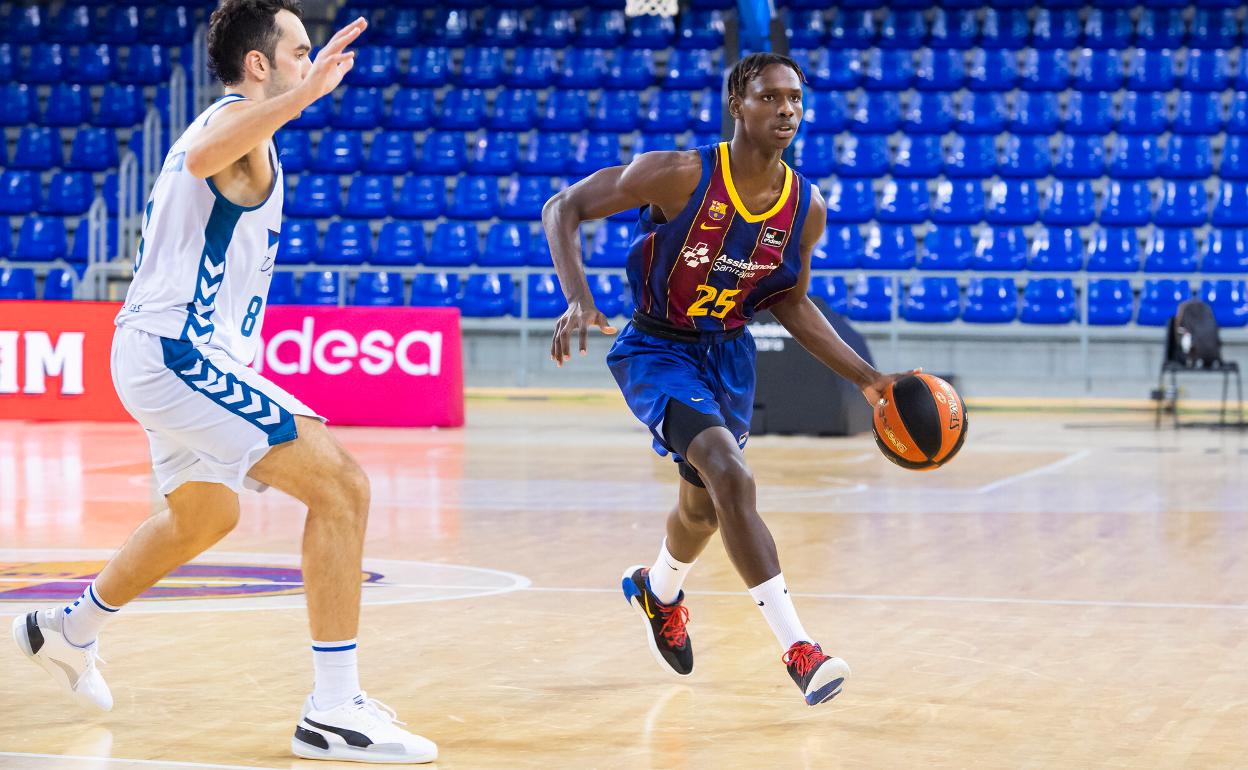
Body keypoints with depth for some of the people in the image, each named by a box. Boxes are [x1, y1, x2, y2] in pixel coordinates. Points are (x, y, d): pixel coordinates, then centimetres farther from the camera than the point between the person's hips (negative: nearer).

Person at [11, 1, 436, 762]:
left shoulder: (225, 124, 19)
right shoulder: (241, 116, -12)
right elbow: (204, 157, -37)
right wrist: (304, 93, -47)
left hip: (168, 352, 11)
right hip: (180, 355, -11)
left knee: (205, 515, 31)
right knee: (340, 483, -19)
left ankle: (68, 631, 49)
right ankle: (334, 711, -21)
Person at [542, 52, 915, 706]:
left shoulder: (805, 209, -9)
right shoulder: (678, 176, -24)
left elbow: (789, 302, 8)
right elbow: (563, 210, -16)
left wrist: (865, 378, 2)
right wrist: (579, 301, -31)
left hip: (728, 352, 6)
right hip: (656, 349, -6)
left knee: (704, 508, 20)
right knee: (730, 475, -28)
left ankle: (658, 590, 56)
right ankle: (796, 647, -28)